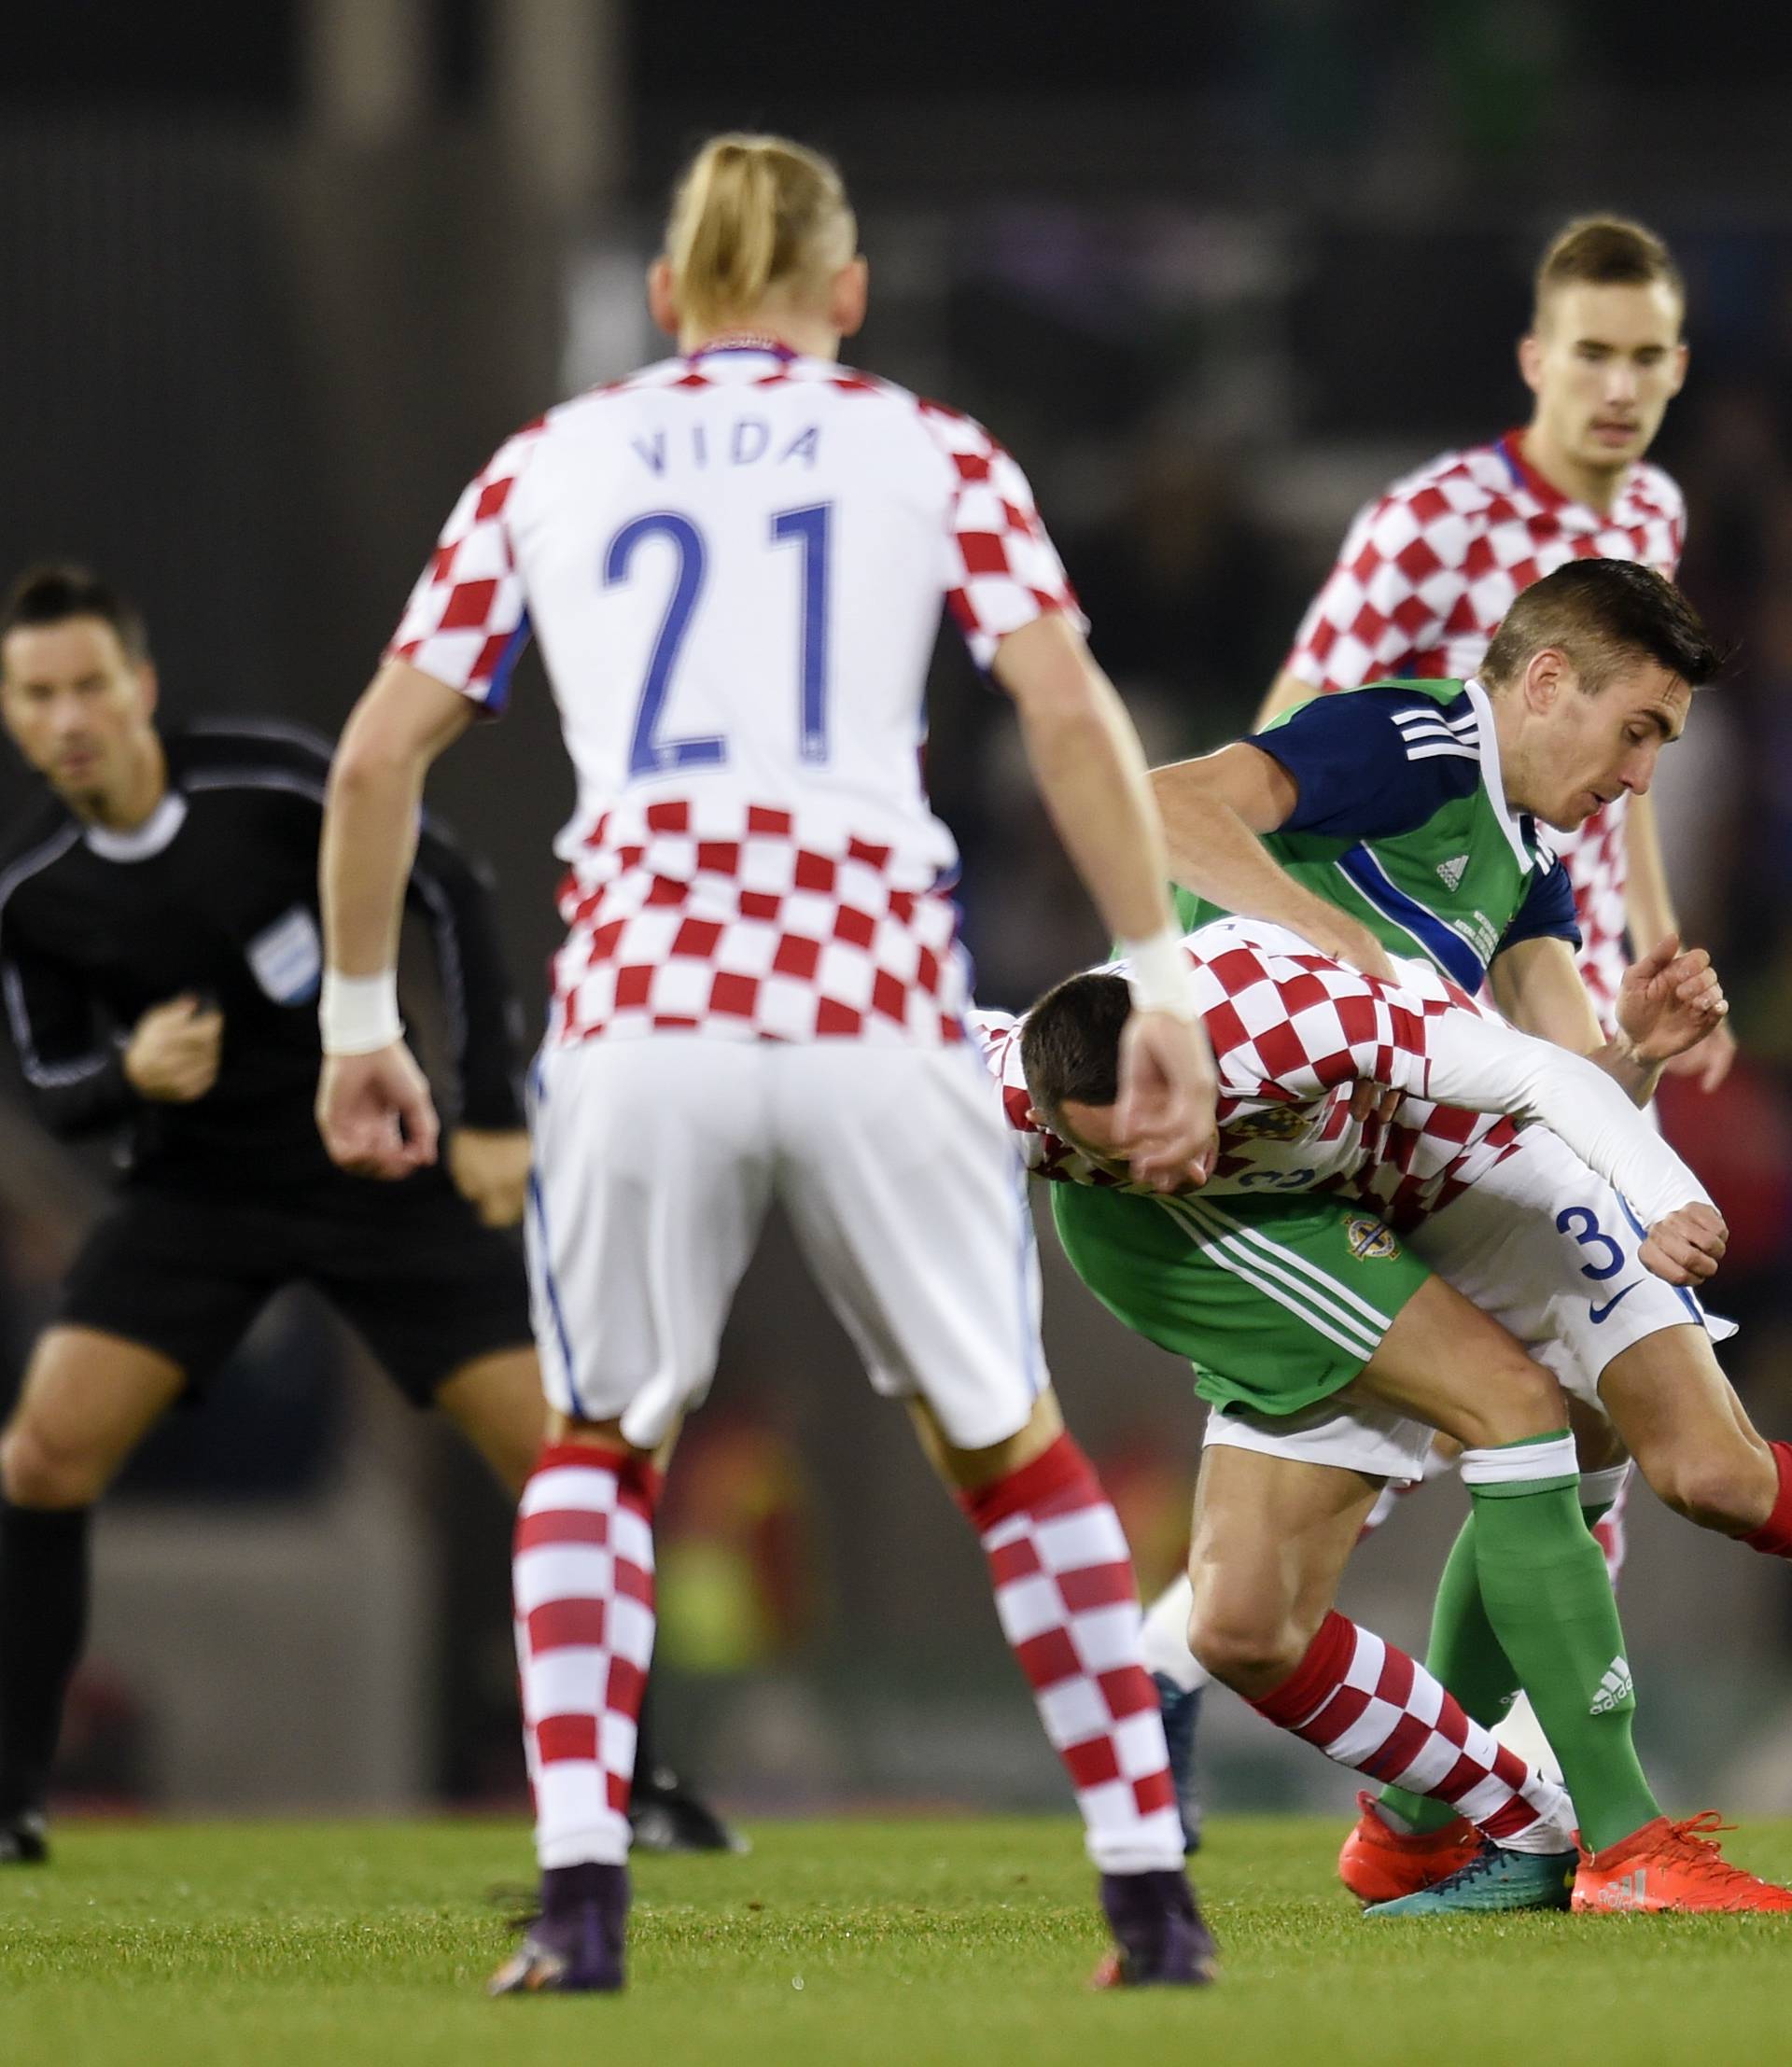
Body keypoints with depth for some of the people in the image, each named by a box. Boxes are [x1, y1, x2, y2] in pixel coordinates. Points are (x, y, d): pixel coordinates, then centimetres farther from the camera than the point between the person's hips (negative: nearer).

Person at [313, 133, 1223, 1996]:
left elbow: (380, 751, 12)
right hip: (878, 1008, 0)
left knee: (598, 1451, 21)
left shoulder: (547, 464, 17)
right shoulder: (928, 451, 13)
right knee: (1008, 1451, 19)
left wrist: (356, 1023, 20)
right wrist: (1160, 987, -1)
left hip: (638, 1012, 0)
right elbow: (1070, 711, -1)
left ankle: (580, 1895, 3)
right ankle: (1150, 1893, 13)